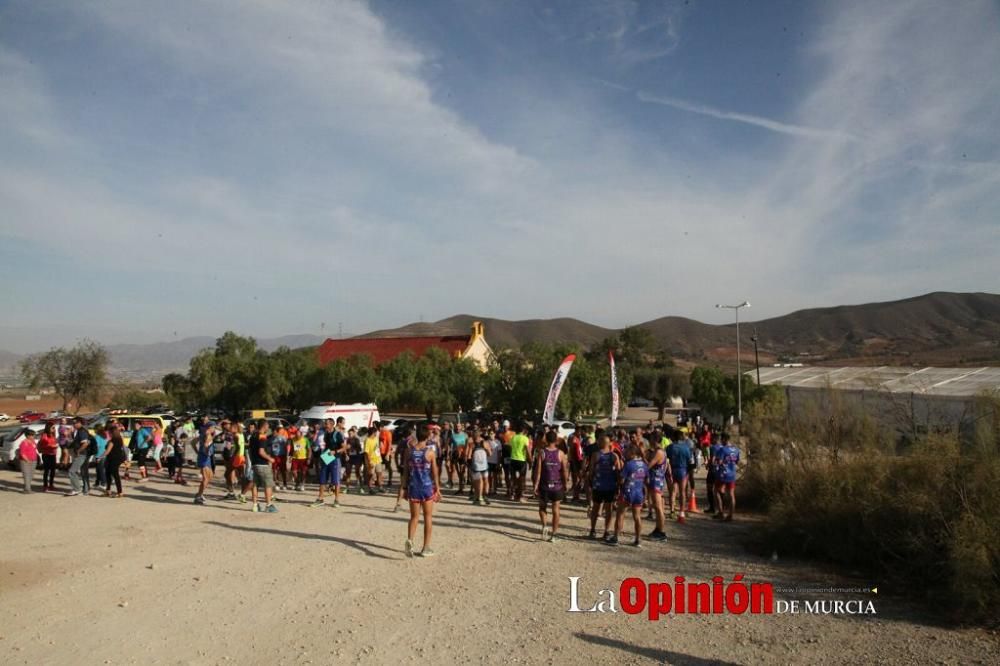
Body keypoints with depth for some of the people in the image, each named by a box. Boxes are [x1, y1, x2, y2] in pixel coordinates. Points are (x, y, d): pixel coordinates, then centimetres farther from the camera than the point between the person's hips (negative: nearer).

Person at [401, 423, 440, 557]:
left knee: (414, 517, 11)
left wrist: (405, 488, 12)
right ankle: (426, 548, 15)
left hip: (413, 487, 2)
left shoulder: (409, 451, -1)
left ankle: (409, 540, -14)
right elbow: (434, 472, -5)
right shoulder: (430, 452, -9)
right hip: (427, 487, -2)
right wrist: (437, 488, 4)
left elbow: (405, 471, 3)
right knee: (428, 517, 11)